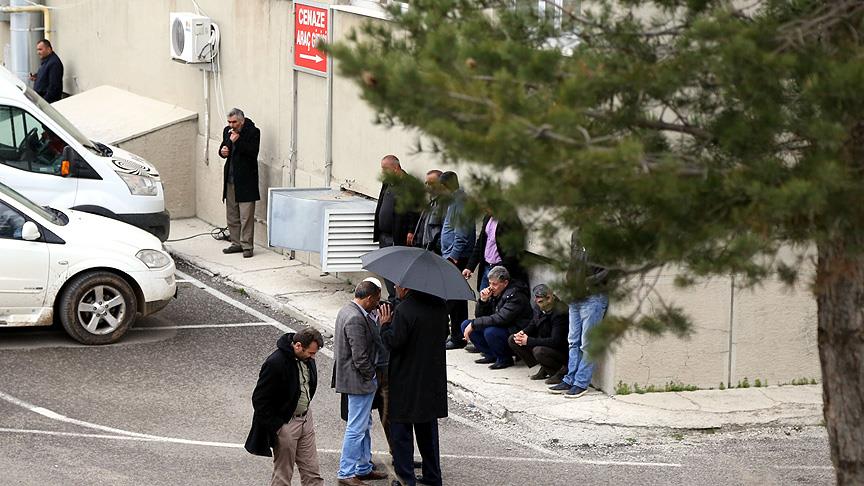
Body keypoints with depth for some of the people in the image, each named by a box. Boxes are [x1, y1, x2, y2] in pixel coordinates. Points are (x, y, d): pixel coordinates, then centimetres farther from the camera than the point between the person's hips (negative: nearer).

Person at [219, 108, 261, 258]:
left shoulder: (253, 132, -9)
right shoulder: (227, 131, 11)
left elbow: (253, 152, -18)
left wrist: (237, 141, -22)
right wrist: (223, 151, -1)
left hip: (245, 180, -7)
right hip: (230, 179, 7)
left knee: (246, 216, -5)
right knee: (232, 216, 12)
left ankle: (247, 246, 0)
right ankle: (236, 243, 21)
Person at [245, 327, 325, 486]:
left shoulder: (307, 358, 0)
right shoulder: (275, 363, -25)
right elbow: (260, 400, -20)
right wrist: (276, 427, -18)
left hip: (306, 418, 7)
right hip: (285, 424, -7)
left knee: (312, 473, 11)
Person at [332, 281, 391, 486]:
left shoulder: (348, 310, 8)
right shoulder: (355, 319, -25)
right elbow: (360, 357, -23)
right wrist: (371, 376, -11)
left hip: (361, 379, 11)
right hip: (359, 382, -11)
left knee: (365, 425, 20)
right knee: (356, 428, -3)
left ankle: (363, 468, 30)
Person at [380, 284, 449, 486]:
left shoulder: (404, 310, -21)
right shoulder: (439, 306, 3)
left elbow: (393, 341, -21)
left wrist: (385, 324, -6)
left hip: (406, 382, -7)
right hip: (432, 383, 7)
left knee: (401, 432, 2)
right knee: (428, 431, 17)